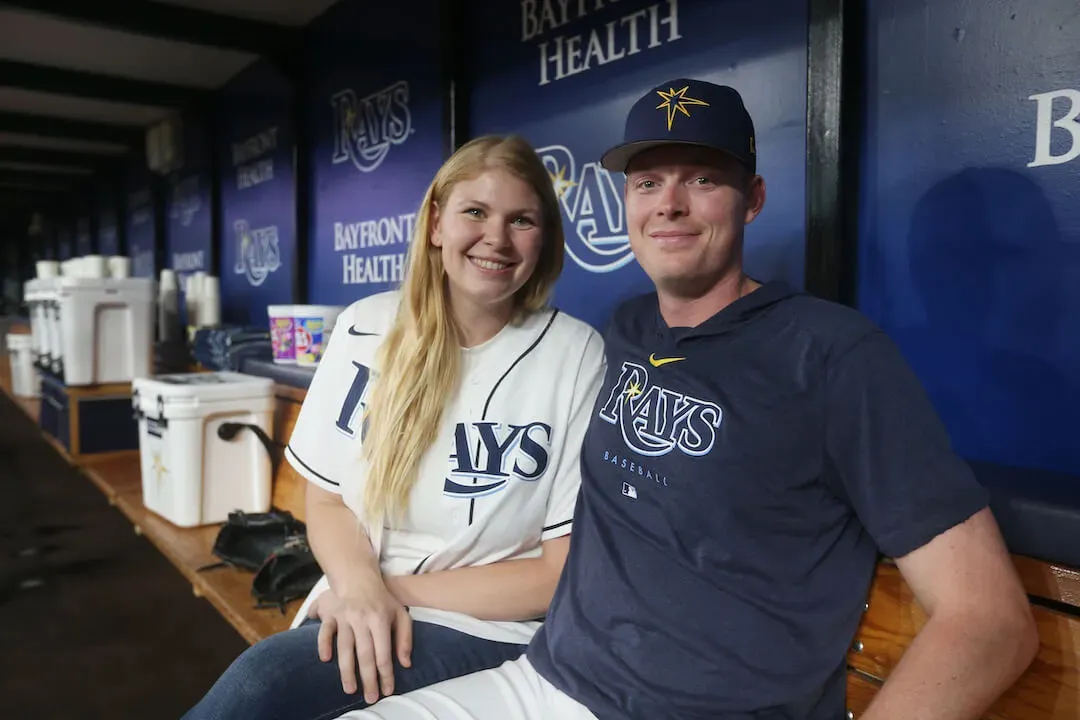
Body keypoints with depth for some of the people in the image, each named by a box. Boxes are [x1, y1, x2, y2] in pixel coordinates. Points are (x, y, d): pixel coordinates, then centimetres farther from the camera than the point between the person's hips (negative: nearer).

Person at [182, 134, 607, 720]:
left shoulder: (578, 358, -12)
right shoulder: (366, 329, 0)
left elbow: (566, 573, -10)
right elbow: (326, 498, 6)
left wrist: (398, 589, -12)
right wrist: (360, 586, -15)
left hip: (489, 636, -3)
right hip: (359, 613, 4)